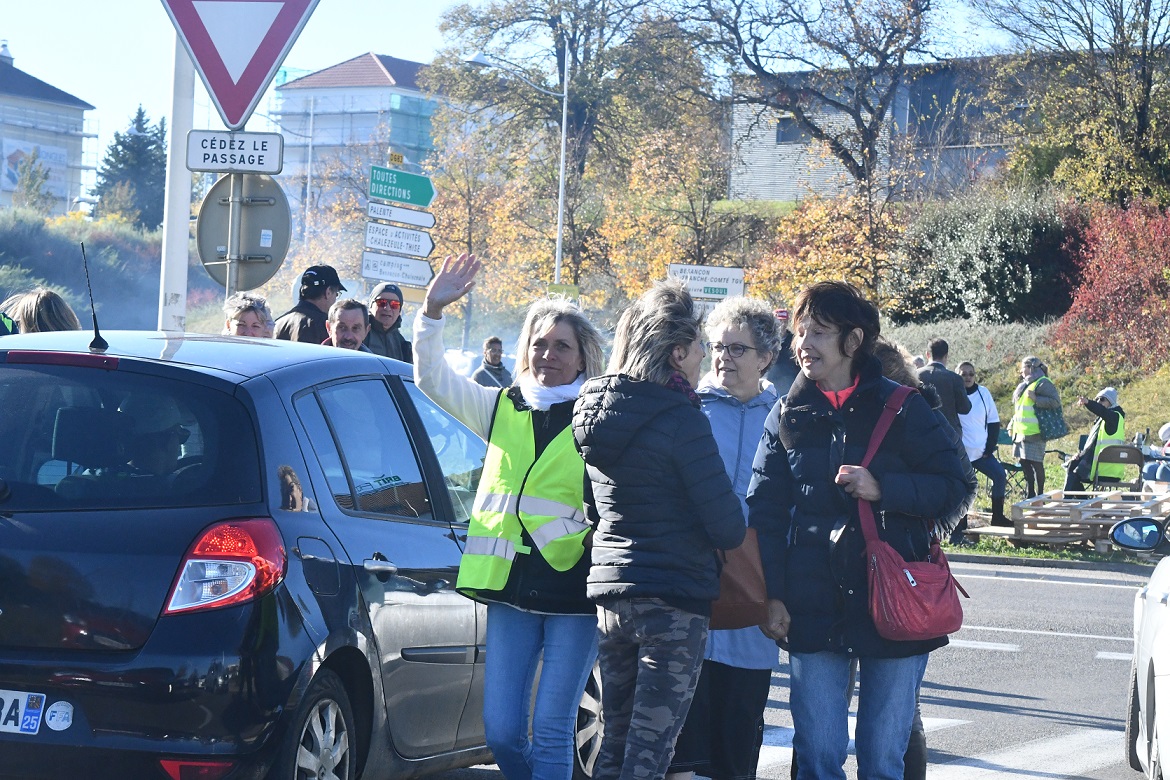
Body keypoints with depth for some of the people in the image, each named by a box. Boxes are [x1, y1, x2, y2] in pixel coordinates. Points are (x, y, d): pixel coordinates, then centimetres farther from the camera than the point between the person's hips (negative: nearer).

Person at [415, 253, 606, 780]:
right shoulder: (502, 408, 12)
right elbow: (431, 378, 7)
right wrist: (432, 310, -6)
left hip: (574, 584, -4)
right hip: (512, 584, 4)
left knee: (550, 731, -5)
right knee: (501, 731, 3)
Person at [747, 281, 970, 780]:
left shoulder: (903, 410, 1)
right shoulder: (787, 418, 9)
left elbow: (956, 494, -1)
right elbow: (765, 513, 8)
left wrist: (883, 489, -15)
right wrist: (772, 595, -2)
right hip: (814, 612, 2)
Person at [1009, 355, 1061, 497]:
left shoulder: (1043, 383, -10)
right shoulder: (1025, 384, 19)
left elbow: (1055, 402, -20)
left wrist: (1035, 398, -24)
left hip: (1034, 433, -10)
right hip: (1022, 431, 10)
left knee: (1036, 463, -6)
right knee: (1024, 462, 12)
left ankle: (1039, 495, 0)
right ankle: (1030, 494, 20)